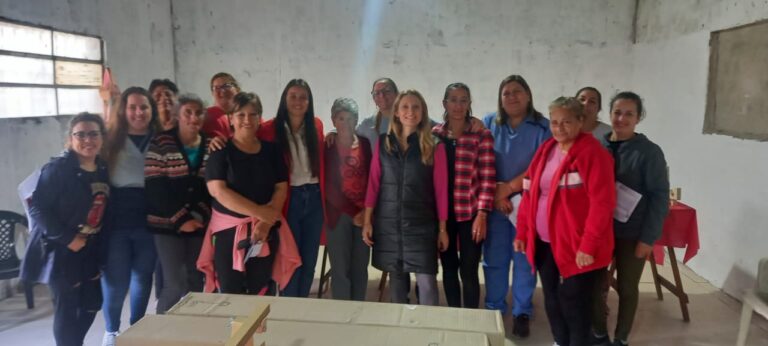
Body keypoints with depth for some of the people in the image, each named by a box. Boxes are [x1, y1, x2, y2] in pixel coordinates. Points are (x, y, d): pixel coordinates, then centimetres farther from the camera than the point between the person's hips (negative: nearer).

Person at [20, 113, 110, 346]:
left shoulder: (104, 170, 4)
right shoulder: (57, 168, -14)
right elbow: (37, 208, -17)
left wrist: (98, 243, 1)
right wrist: (67, 239, -19)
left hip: (90, 250, 6)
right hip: (60, 250, -6)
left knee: (92, 304, 13)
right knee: (66, 308, 0)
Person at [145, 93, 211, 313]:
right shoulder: (160, 143, -4)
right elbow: (154, 187, -9)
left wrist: (199, 216, -7)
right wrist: (181, 220, -13)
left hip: (200, 224, 4)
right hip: (168, 224, -3)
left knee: (196, 281, 9)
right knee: (175, 284, -5)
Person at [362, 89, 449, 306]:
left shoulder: (434, 146, -1)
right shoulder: (383, 143, 5)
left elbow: (441, 189, -1)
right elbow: (373, 184, 5)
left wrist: (442, 228, 0)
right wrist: (367, 221, 1)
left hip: (422, 224, -2)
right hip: (388, 223, 2)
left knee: (427, 281, -5)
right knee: (396, 279, 11)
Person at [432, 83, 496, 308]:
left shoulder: (482, 135, -1)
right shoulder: (434, 134, 7)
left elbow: (488, 177, -5)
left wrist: (482, 214, -11)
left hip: (470, 213, -3)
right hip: (442, 213, 3)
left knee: (468, 270, 0)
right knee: (448, 267, 12)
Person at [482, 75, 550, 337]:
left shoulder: (542, 126, -2)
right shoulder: (489, 123, 4)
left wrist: (508, 188, -12)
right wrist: (495, 194, -8)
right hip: (494, 203, 2)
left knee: (525, 259, 6)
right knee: (494, 258, 8)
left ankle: (522, 313, 21)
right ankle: (494, 309, 24)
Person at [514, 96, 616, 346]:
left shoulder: (592, 153, -12)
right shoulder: (545, 150, 9)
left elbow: (602, 202, -17)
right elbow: (529, 194, 11)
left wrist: (588, 246, -20)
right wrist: (522, 232, 8)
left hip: (575, 246, -6)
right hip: (544, 243, 7)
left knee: (573, 303, 4)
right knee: (552, 300, 17)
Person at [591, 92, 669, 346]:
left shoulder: (649, 152, -9)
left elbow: (660, 197, -8)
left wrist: (648, 237, -12)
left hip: (632, 234, -2)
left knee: (627, 288, 12)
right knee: (596, 285, 9)